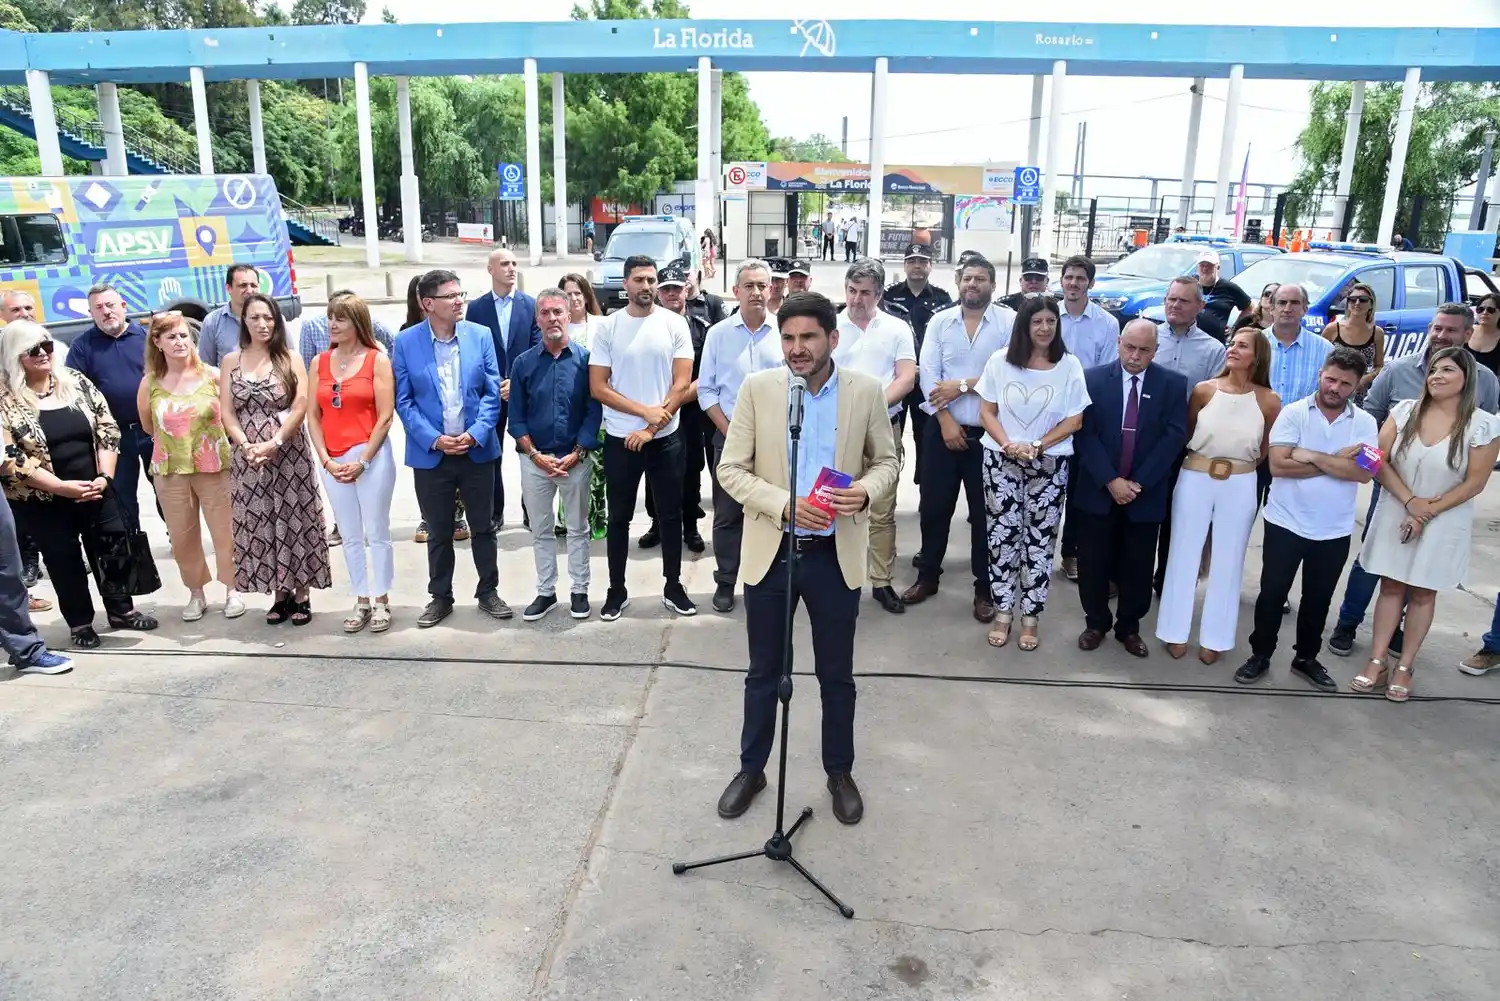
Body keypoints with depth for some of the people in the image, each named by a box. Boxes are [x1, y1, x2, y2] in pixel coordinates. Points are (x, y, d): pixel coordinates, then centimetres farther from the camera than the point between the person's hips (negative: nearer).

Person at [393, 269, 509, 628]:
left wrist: (475, 434, -14)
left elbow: (492, 392, -2)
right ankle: (440, 597, 27)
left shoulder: (481, 335, -1)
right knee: (439, 532, 11)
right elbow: (403, 401, -4)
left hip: (477, 450, 1)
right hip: (430, 454, -1)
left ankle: (488, 592, 27)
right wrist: (434, 439, -15)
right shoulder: (406, 342, -4)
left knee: (483, 526, 11)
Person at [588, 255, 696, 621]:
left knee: (670, 515, 10)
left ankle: (673, 587, 24)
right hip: (620, 438, 0)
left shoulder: (675, 323, -2)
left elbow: (682, 383, -6)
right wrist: (645, 410, -15)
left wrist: (650, 429, -12)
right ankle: (617, 591, 23)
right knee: (619, 518, 10)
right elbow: (597, 387, -5)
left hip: (666, 437, 0)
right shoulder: (608, 326, -2)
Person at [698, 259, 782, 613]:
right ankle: (726, 582, 18)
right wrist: (730, 431, -5)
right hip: (730, 437, 1)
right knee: (727, 514, 6)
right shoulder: (718, 333, 2)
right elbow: (706, 390, 3)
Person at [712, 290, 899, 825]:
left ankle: (840, 772, 35)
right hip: (770, 551, 0)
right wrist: (785, 505, -20)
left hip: (836, 555, 0)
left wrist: (867, 490, -17)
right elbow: (731, 469, -5)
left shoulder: (866, 390, -4)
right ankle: (751, 769, 35)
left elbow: (887, 460, 6)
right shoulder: (757, 388, -6)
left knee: (837, 676, 14)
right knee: (763, 674, 15)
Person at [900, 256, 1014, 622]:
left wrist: (962, 385, -14)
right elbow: (928, 374, -3)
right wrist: (945, 420, -11)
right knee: (934, 506, 10)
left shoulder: (1009, 321, -3)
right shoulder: (939, 321, 4)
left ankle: (985, 588, 20)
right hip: (942, 428, 2)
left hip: (988, 431, -2)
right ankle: (927, 576, 27)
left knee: (984, 511, 7)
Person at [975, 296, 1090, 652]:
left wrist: (1037, 446, -13)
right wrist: (1008, 444, -15)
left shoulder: (1069, 365, -2)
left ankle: (1030, 616, 14)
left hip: (1049, 465, 0)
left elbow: (1074, 420, -1)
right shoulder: (1000, 361, 0)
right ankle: (1003, 612, 15)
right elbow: (986, 412, 2)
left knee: (1040, 541, 3)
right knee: (1002, 537, 3)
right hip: (1001, 461, 1)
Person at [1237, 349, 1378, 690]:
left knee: (1318, 599, 15)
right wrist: (1337, 461, -15)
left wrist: (1312, 456, -18)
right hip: (1285, 523, -2)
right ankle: (1260, 655, 22)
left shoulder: (1365, 423, -1)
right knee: (1272, 593, 7)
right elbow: (1278, 465, -17)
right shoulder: (1293, 413, -7)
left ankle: (1306, 658, 31)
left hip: (1334, 531, 2)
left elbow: (1364, 472, -15)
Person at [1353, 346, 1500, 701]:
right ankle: (1377, 661, 12)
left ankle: (1404, 667, 17)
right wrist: (1410, 502, -15)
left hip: (1443, 523, -2)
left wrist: (1428, 512, -13)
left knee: (1422, 592, 8)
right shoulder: (1404, 411, -4)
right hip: (1395, 514, 2)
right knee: (1391, 586, 7)